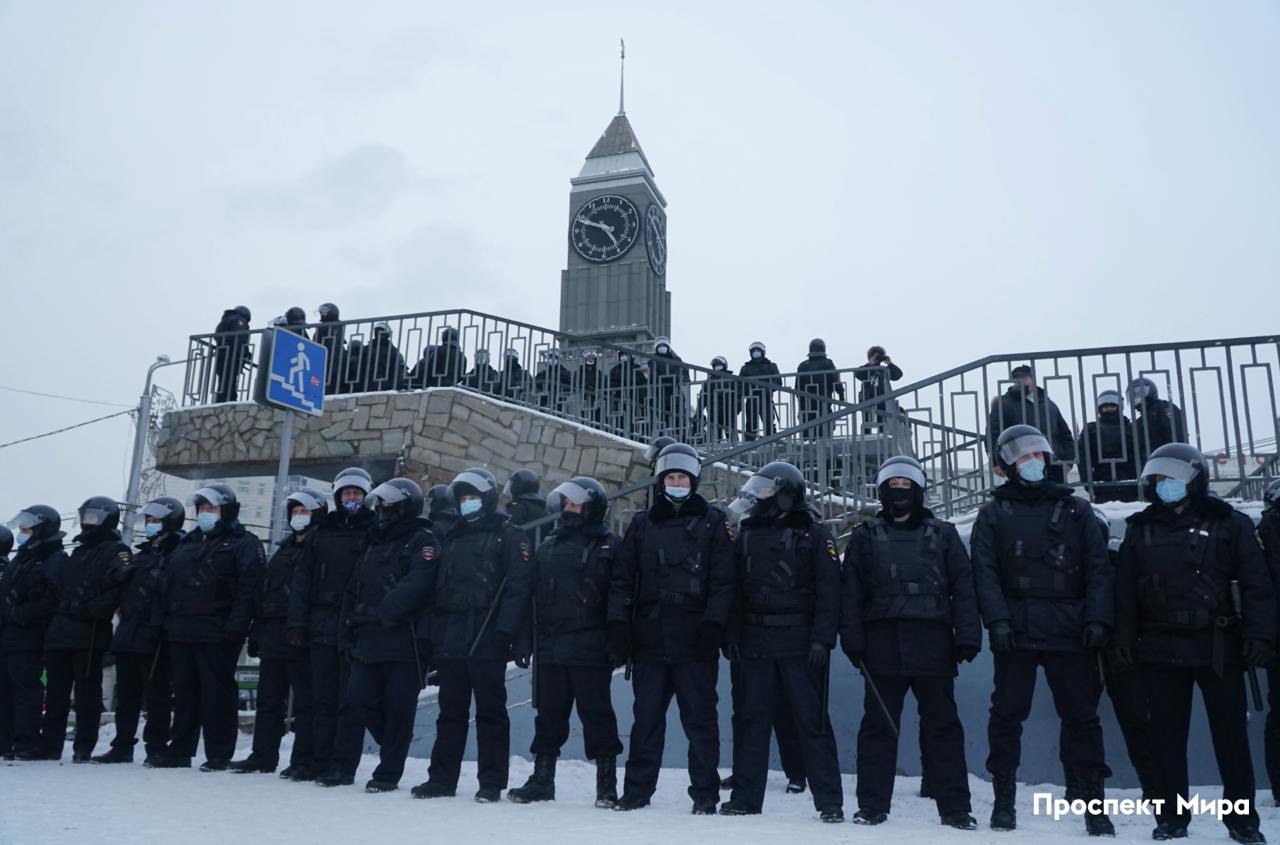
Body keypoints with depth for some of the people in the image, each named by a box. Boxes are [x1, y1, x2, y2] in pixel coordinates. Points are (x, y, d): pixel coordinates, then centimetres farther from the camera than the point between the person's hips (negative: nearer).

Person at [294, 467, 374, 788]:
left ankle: (343, 766, 3)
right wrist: (296, 622, 3)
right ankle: (321, 762, 15)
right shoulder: (322, 532, 14)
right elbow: (302, 579, 11)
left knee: (350, 701, -1)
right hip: (323, 627, 4)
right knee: (323, 699, 8)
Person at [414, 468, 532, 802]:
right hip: (451, 640, 6)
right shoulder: (453, 537, 21)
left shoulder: (507, 535, 1)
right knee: (450, 712, 10)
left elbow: (517, 586, -8)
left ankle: (491, 783, 6)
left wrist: (505, 631, -18)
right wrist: (435, 636, 12)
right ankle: (442, 778, 18)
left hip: (486, 640, -6)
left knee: (490, 712, 0)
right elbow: (439, 589, 20)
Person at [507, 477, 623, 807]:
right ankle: (541, 780, 22)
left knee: (596, 714, 1)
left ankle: (606, 784, 11)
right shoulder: (549, 547, 16)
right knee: (548, 715, 11)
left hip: (590, 650, -5)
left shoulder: (607, 546, 0)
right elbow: (534, 596, 17)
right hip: (550, 649, 5)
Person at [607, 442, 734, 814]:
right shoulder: (642, 524, 13)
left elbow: (722, 581, 0)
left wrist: (712, 624, -11)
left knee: (700, 718, 3)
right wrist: (618, 624, -1)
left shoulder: (712, 522, 6)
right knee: (646, 718, 8)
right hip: (649, 638, 2)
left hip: (695, 640, -2)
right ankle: (637, 791, 17)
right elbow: (622, 580, 10)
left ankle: (705, 794, 13)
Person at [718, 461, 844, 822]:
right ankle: (746, 797, 15)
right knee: (752, 720, 7)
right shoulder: (747, 535, 13)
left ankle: (829, 801, 7)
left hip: (800, 642, -4)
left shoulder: (815, 535, 0)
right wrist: (731, 636, 3)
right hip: (755, 641, 4)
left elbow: (829, 592, -6)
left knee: (812, 721, 0)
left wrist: (822, 640, -14)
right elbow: (733, 590, 12)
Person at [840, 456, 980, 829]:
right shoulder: (866, 536, 11)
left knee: (942, 726, 5)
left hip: (933, 644, 0)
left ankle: (955, 808, 12)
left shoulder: (943, 534, 11)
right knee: (878, 726, 4)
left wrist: (967, 636, -5)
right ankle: (872, 805, 11)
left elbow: (964, 587, 6)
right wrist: (853, 640, -4)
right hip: (883, 644, 0)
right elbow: (851, 592, 6)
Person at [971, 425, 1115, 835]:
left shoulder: (1075, 510, 12)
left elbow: (1098, 569, 5)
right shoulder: (994, 514, 9)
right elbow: (985, 572, -1)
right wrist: (997, 619, -13)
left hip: (1070, 631, 1)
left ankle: (1092, 803, 14)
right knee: (1007, 714, 3)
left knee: (1081, 716, 4)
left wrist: (1098, 618, -8)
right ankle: (1004, 802, 13)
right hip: (1015, 632, -1)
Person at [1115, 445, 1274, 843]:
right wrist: (1124, 638, 4)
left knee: (1231, 735, 6)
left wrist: (1259, 634, -12)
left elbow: (1256, 584, -3)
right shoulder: (1140, 529, 9)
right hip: (1161, 649, 2)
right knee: (1168, 736, 7)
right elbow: (1126, 591, 9)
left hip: (1218, 647, -2)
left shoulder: (1229, 524, 2)